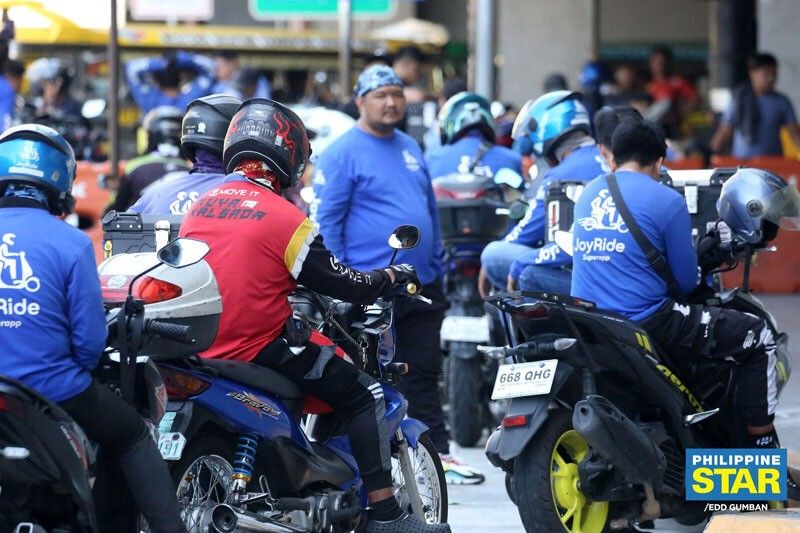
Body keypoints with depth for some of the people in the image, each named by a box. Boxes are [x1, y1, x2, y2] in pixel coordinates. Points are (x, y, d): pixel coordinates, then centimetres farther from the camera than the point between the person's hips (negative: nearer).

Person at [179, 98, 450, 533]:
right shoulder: (281, 216, -12)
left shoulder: (199, 207, 9)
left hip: (200, 346, 8)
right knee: (364, 394, 1)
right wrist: (389, 278, 11)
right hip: (261, 346, -7)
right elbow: (339, 283, -8)